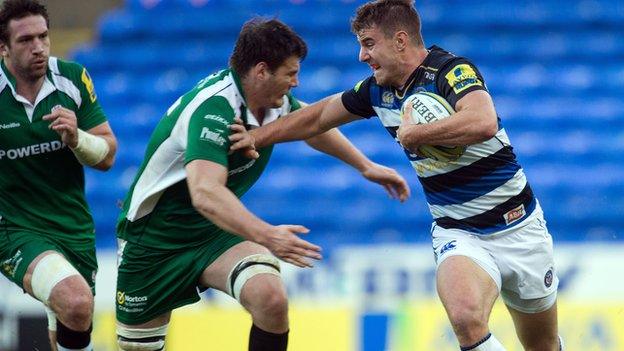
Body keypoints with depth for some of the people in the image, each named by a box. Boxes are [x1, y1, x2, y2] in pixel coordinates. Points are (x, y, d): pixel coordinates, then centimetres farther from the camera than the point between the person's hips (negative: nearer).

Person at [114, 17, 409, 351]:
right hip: (154, 233, -6)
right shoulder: (214, 107, -30)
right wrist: (266, 235, -53)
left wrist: (366, 166, 22)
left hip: (215, 232, 6)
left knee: (270, 297, -24)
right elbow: (205, 192, -44)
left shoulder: (275, 100, -6)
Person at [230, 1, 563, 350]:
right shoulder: (379, 90, 2)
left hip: (517, 227, -4)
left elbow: (482, 122, -40)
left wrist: (414, 134, -29)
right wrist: (255, 136, 16)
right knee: (466, 318, -30)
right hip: (457, 234, 4)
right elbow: (319, 116, 19)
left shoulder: (453, 71, -19)